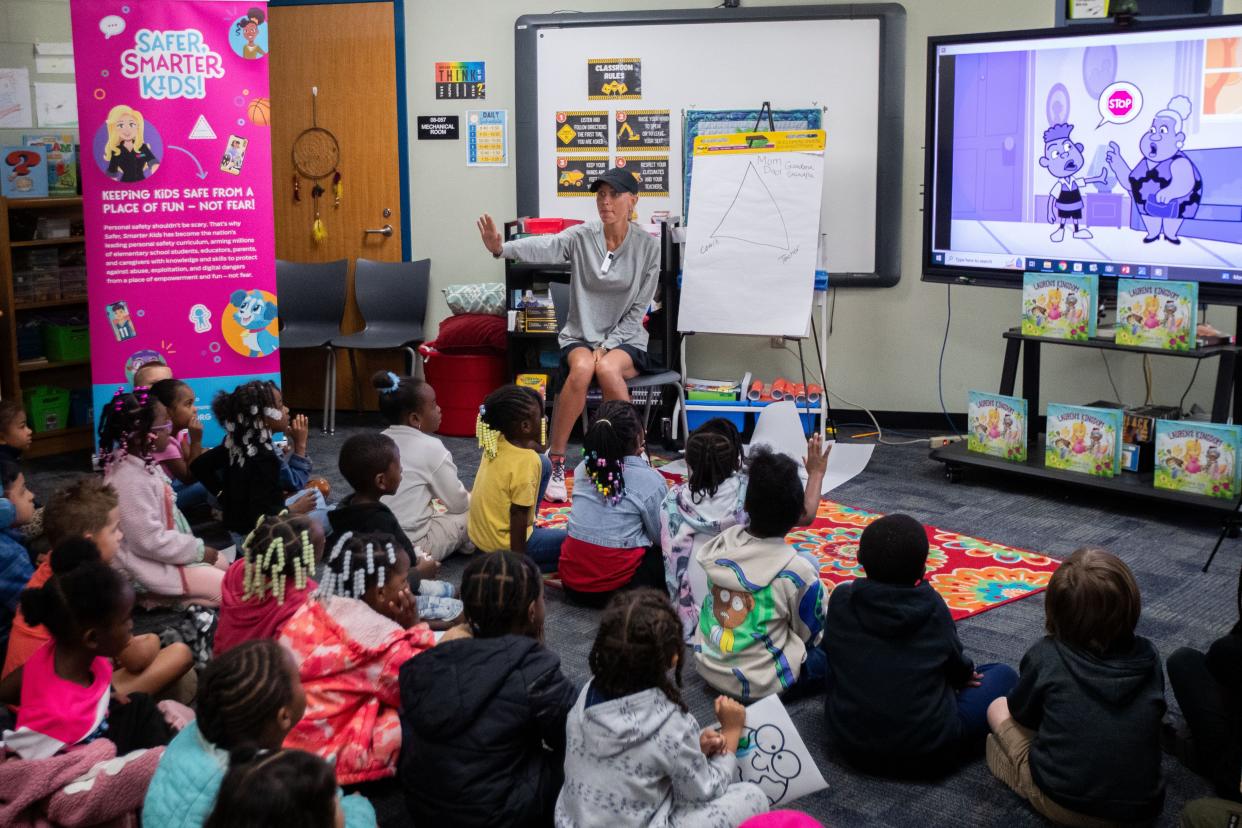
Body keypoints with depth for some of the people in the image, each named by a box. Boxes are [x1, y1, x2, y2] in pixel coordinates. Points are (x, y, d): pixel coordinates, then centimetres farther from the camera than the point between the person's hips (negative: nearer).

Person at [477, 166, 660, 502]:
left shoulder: (647, 246, -3)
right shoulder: (581, 236, -4)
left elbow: (638, 309, -3)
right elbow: (543, 246, -25)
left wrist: (608, 345, -14)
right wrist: (501, 248, -45)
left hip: (625, 340, 0)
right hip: (580, 337, 0)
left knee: (607, 369, -34)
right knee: (582, 368, -34)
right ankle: (555, 462, -22)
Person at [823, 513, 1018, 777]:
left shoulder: (841, 599, -4)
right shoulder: (932, 606, -8)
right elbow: (957, 667, 4)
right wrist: (966, 672, 29)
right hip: (927, 756, -2)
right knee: (1004, 675, 15)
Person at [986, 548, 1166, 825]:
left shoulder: (1045, 656, -11)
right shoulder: (1148, 656, -3)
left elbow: (1022, 715, 5)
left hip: (1062, 803, -4)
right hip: (1142, 807, 4)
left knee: (998, 708, 16)